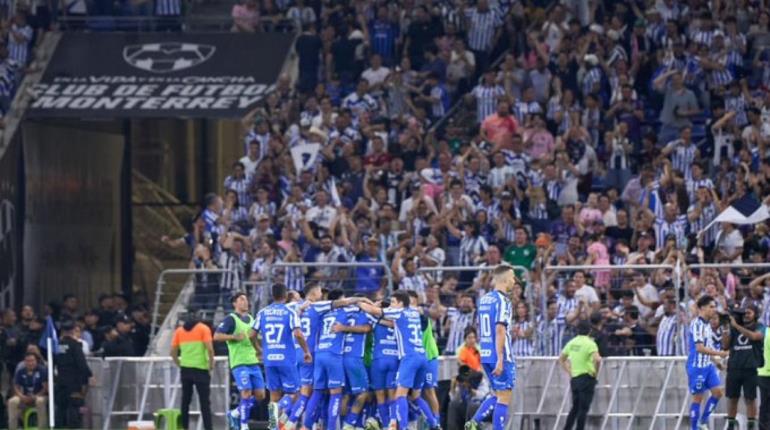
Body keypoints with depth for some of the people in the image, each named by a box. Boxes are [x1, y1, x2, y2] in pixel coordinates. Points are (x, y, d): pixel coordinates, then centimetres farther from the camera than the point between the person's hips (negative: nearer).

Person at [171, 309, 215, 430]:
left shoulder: (179, 331, 10)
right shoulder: (203, 329, 0)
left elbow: (173, 351, 7)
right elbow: (209, 348, -10)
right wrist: (211, 364, 2)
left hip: (185, 369, 3)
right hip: (200, 369, -3)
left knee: (185, 401, 11)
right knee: (204, 402, -3)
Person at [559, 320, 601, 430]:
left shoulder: (572, 343, 8)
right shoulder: (590, 343, -12)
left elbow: (561, 359, 17)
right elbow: (597, 359, -26)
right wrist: (596, 372, -11)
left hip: (574, 379, 6)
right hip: (586, 378, -6)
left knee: (575, 408, 18)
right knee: (583, 409, -2)